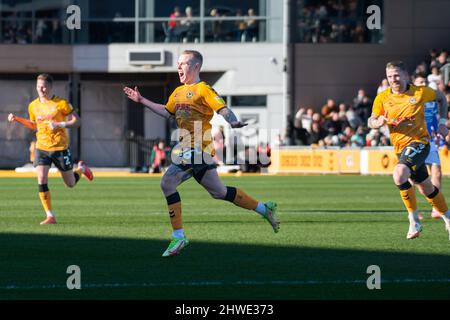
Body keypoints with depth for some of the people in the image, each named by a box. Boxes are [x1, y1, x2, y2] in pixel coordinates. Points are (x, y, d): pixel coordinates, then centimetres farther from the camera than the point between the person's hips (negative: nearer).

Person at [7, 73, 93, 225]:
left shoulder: (61, 104, -9)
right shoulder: (33, 106, 5)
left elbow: (77, 121, -9)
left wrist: (60, 125, -24)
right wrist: (17, 119, 10)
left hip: (60, 148, -3)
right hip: (41, 148, 3)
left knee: (70, 184, 9)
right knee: (41, 181, -14)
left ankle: (81, 169, 44)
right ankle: (50, 216, -7)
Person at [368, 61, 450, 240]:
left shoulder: (420, 92, -5)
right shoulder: (382, 98, 1)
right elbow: (371, 121, 7)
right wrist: (378, 123, -16)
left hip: (419, 142, -5)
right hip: (400, 148, 5)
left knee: (399, 175, -29)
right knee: (426, 188, 13)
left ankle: (414, 221, -18)